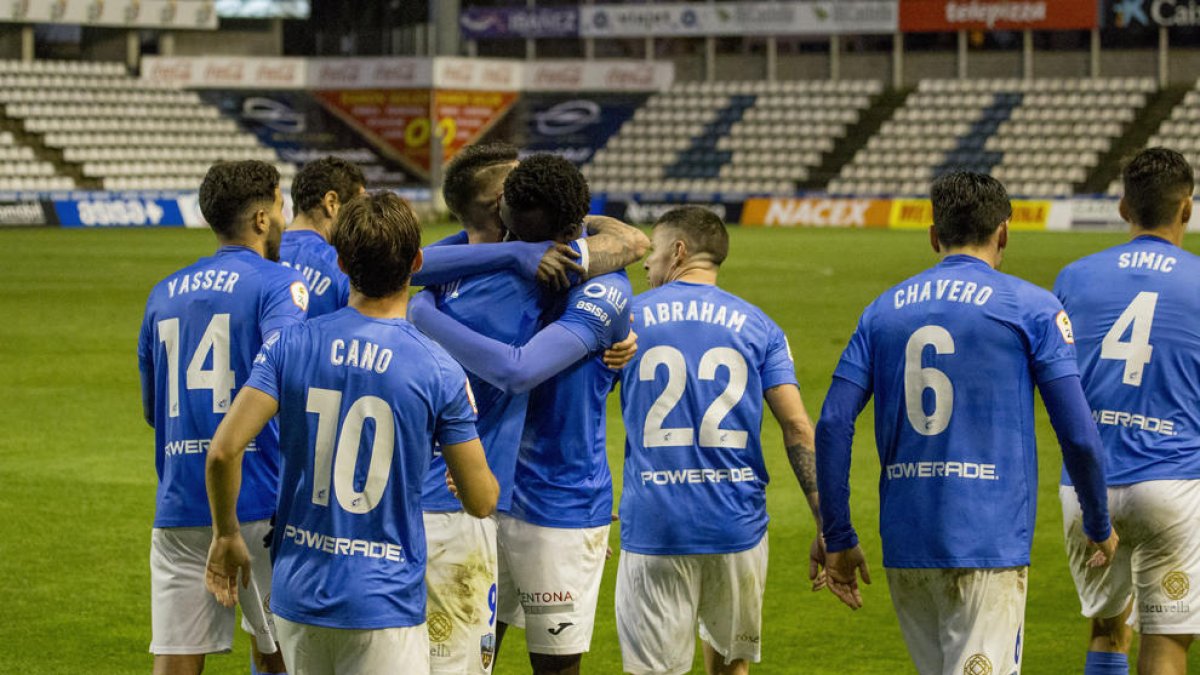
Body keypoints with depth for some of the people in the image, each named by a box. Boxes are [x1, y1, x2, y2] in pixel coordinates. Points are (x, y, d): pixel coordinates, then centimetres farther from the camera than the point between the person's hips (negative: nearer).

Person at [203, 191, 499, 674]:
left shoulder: (291, 346, -3)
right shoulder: (439, 372, -9)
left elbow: (224, 450, -11)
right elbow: (481, 501, -3)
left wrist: (226, 535, 6)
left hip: (297, 593, 4)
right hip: (384, 605, -4)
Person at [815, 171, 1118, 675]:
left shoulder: (882, 311, 11)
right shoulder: (1031, 307, 0)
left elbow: (832, 426, 3)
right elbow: (1078, 435, -4)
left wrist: (838, 539, 8)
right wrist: (1100, 526, 11)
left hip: (904, 541, 5)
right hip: (990, 538, -5)